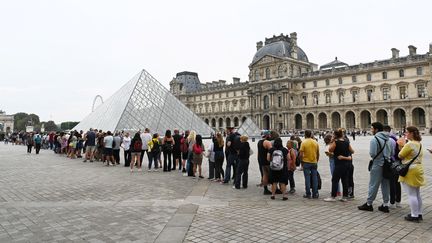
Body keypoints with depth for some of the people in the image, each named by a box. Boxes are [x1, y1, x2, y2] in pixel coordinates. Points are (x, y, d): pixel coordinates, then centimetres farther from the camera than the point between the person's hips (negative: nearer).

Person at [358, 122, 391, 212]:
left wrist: (369, 152, 0)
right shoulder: (388, 139, 6)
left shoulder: (374, 139, -16)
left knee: (373, 185, 2)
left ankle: (369, 204, 11)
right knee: (386, 185, 12)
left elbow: (372, 154, -21)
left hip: (377, 165, -7)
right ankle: (385, 205, 19)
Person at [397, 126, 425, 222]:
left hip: (410, 171, -10)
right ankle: (419, 214, 24)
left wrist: (401, 146, 0)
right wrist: (403, 146, 10)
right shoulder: (419, 144, 12)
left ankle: (414, 215, 3)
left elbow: (400, 156, -12)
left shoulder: (410, 144, -18)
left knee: (411, 194, -3)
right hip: (418, 170, 10)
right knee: (417, 194, 16)